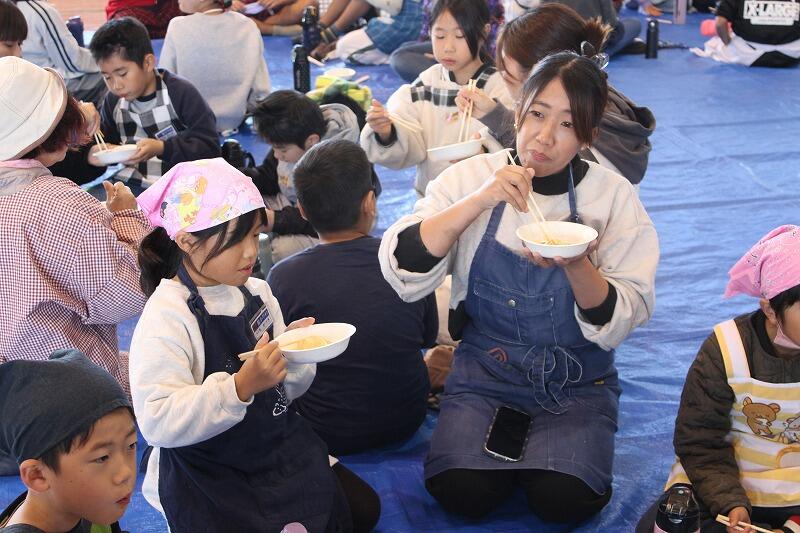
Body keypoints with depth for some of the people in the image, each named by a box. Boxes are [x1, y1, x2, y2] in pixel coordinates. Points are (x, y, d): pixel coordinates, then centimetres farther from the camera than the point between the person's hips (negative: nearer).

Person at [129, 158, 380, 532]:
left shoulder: (256, 293, 3)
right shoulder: (165, 319, -20)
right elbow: (158, 423, -30)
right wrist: (240, 387, -38)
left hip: (281, 451, 7)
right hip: (210, 480, -7)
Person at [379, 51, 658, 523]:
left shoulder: (614, 196, -6)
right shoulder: (472, 177, -6)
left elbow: (620, 323, -11)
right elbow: (403, 275, -17)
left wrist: (575, 264, -30)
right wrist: (478, 201, -27)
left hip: (578, 382, 0)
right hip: (484, 372, 1)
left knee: (565, 499, -23)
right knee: (462, 492, -21)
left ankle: (538, 439, 9)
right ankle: (513, 432, 9)